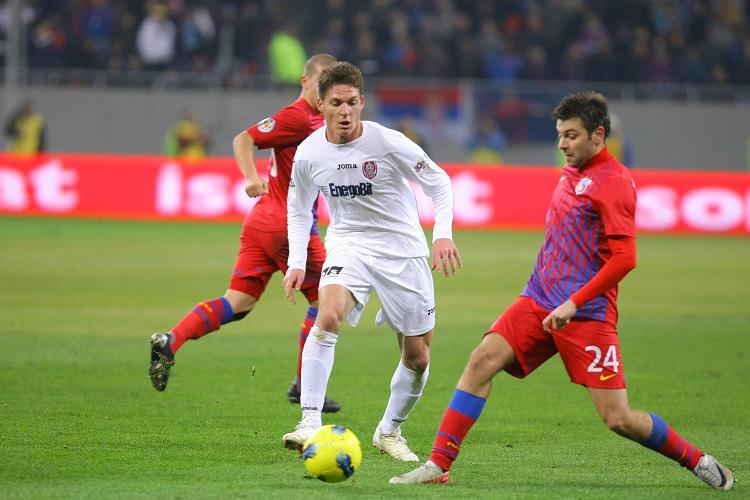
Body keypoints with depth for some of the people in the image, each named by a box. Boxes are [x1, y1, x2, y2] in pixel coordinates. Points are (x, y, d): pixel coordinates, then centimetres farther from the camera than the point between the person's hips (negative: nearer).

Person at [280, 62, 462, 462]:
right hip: (348, 246, 0)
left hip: (403, 251, 0)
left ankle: (389, 431, 30)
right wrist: (296, 261, 2)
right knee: (328, 316, -30)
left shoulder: (389, 143, -16)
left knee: (417, 359, 5)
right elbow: (298, 208, 11)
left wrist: (443, 234, -18)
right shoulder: (309, 154, -8)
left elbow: (439, 183, -5)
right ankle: (309, 422, -32)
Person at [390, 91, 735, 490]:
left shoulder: (614, 181, -11)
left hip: (587, 312, -7)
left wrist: (574, 303, -20)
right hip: (540, 299, 7)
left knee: (617, 418, -9)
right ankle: (439, 464, -11)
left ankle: (698, 462, 13)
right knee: (482, 360, -13)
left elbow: (624, 258, -18)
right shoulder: (571, 174, 14)